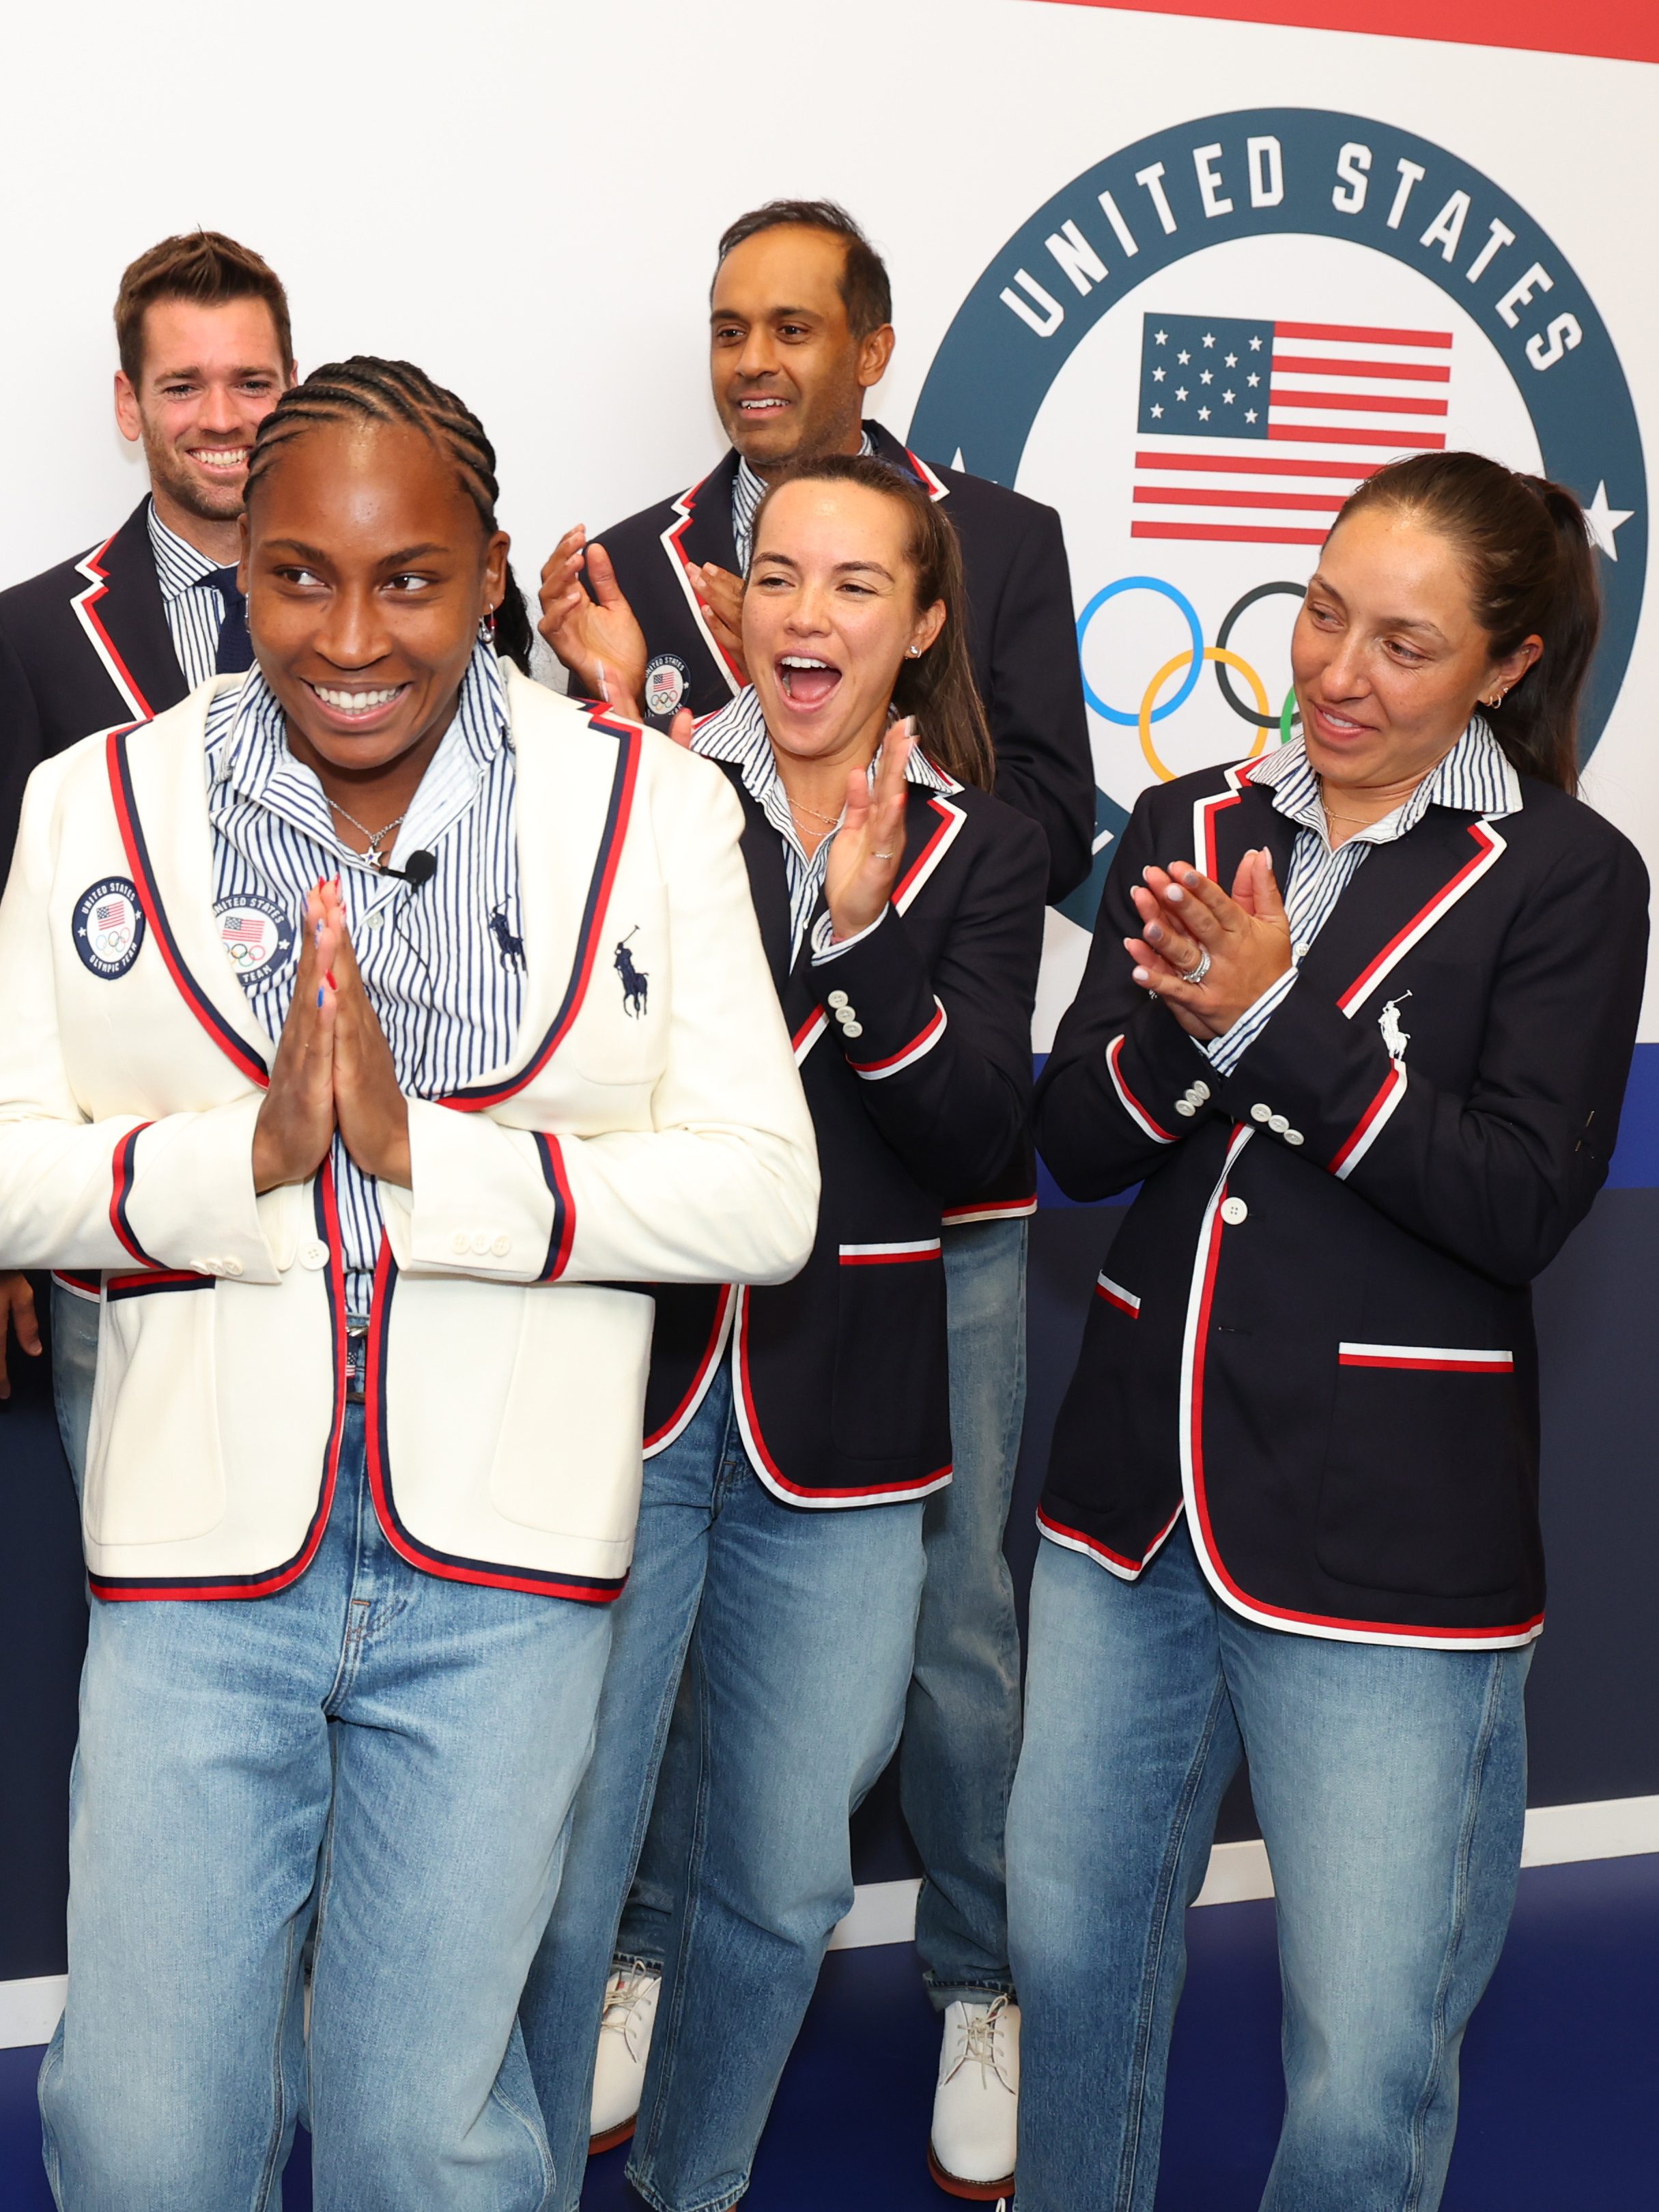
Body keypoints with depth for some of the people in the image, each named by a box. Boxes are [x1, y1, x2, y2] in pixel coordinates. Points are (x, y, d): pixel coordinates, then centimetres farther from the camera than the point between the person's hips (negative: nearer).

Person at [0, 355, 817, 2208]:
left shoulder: (650, 808, -2)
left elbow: (763, 1195, -9)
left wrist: (425, 1151, -19)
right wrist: (245, 1150, -18)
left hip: (496, 1561, -1)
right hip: (202, 1541, 1)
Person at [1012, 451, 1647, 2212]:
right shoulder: (1189, 830, 7)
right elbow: (1078, 1146, 2)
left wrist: (1275, 1020, -20)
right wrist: (1184, 1024, -18)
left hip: (1388, 1532, -4)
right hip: (1136, 1490, 5)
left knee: (1367, 2060, 2)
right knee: (1071, 1941, 19)